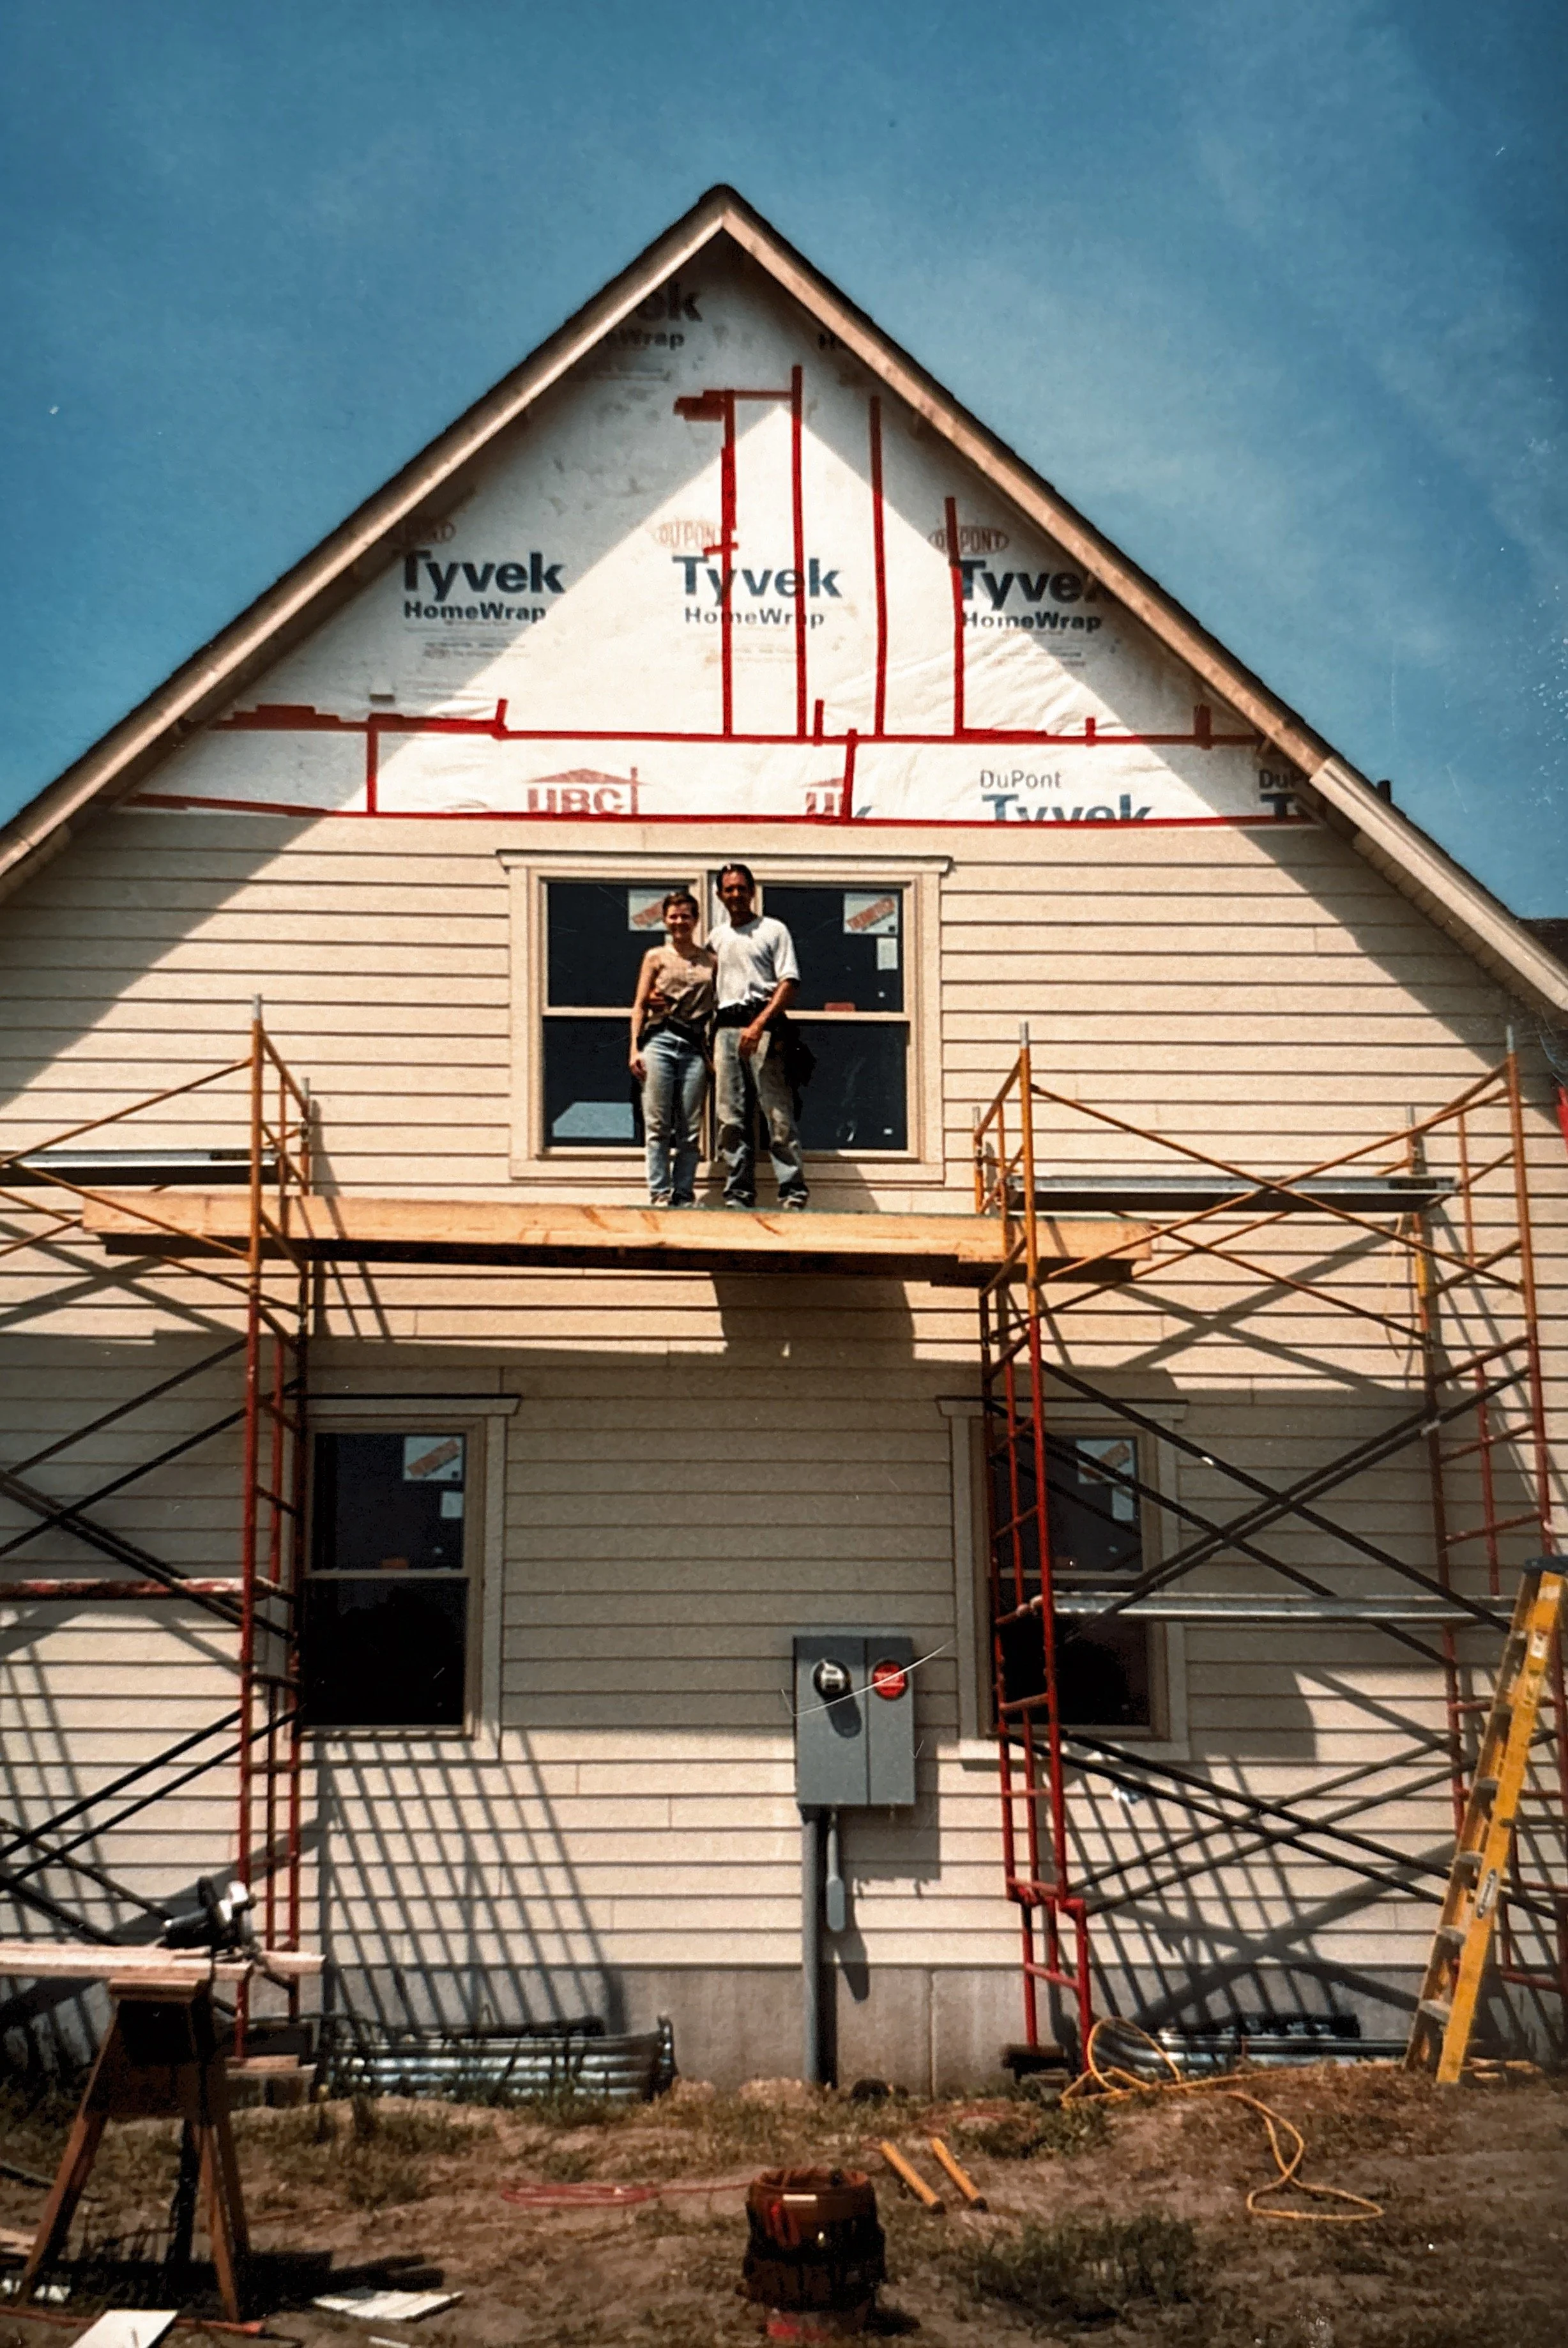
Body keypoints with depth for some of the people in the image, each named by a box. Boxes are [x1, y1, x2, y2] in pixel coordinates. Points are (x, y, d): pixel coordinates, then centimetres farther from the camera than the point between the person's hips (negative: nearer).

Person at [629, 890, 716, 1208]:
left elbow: (718, 1007, 12)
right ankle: (660, 1194, 0)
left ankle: (684, 1194, 6)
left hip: (695, 1046, 1)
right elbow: (639, 1005, 8)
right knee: (658, 1125, -3)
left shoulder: (711, 961, 12)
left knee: (690, 1129, 1)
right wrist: (635, 1048, -1)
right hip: (659, 1041, -1)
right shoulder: (656, 956, 10)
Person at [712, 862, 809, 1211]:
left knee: (778, 1113, -9)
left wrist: (759, 1025, -16)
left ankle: (793, 1190, -9)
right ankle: (738, 1194, 5)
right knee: (731, 1117, 2)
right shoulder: (717, 937, 20)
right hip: (726, 1027, 5)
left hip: (763, 1025, -5)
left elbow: (789, 984, -4)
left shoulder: (774, 930, 5)